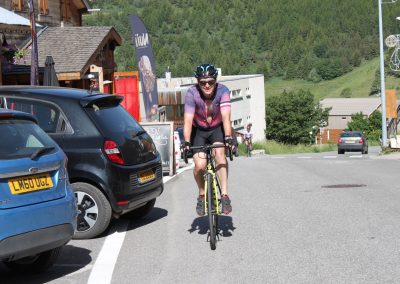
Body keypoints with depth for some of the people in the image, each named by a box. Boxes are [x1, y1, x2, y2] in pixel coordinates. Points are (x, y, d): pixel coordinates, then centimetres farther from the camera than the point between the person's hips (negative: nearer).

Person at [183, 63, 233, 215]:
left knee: (219, 152, -30)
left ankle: (224, 195, -25)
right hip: (198, 130, 0)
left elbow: (226, 117, -33)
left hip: (217, 129, 0)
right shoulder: (192, 93, -25)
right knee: (200, 166, -18)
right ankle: (201, 195, 11)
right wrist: (187, 142, -45)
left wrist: (228, 138, -47)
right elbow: (188, 119, -32)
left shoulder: (222, 91, -24)